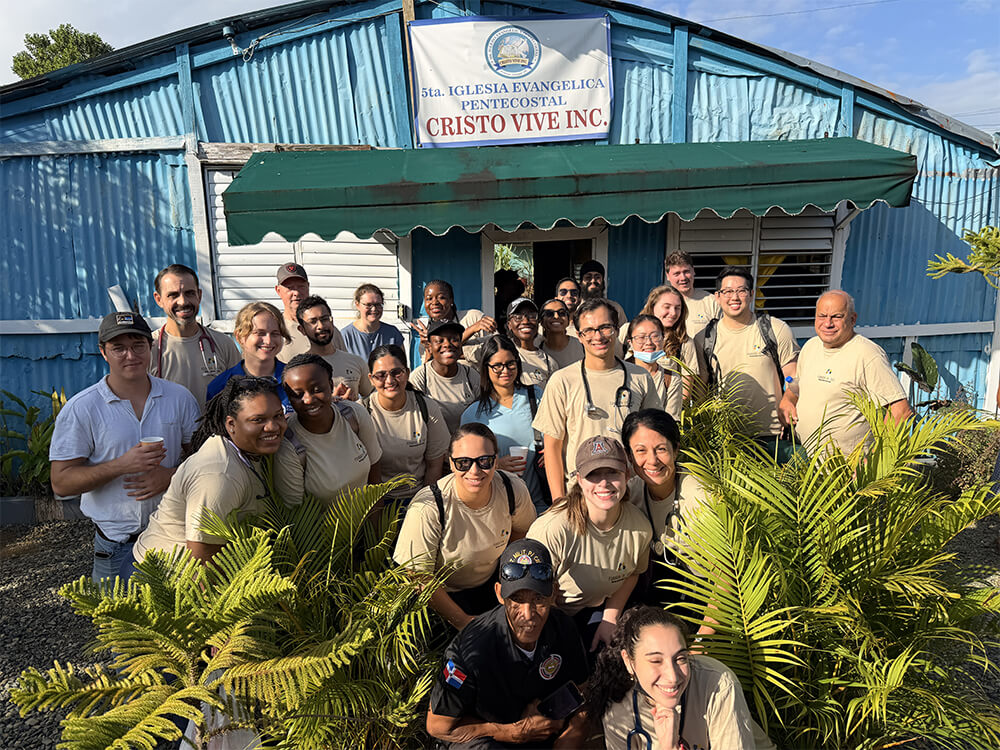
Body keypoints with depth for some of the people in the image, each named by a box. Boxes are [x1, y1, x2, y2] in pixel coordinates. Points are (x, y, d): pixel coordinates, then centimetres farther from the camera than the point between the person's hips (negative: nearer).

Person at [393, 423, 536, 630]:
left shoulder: (513, 489, -18)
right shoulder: (427, 508, -31)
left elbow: (522, 531, 6)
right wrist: (462, 621, -16)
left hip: (490, 584, 4)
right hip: (443, 595, -4)